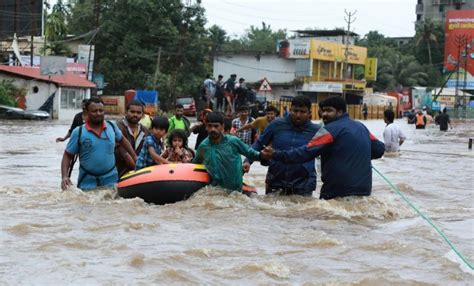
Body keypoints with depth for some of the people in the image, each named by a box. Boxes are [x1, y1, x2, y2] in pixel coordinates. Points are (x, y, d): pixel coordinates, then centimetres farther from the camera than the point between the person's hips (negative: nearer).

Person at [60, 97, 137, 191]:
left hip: (110, 180, 2)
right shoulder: (78, 132, -7)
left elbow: (122, 140, 20)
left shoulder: (112, 126, 1)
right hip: (87, 181, -2)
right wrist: (64, 177, -17)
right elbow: (67, 156, -4)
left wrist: (135, 157, 16)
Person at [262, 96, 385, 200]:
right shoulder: (361, 127, 12)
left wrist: (276, 155, -15)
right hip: (363, 191, 7)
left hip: (338, 193, -7)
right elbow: (379, 149, 19)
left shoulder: (330, 130, -10)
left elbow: (306, 152, -16)